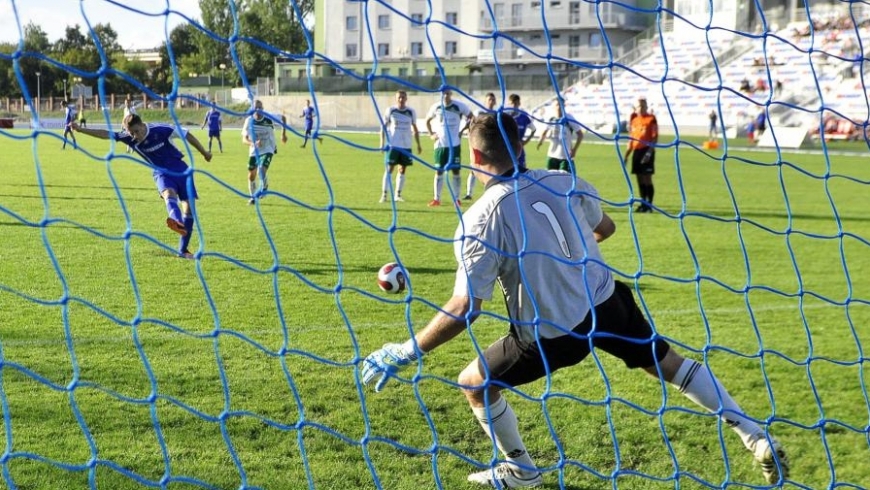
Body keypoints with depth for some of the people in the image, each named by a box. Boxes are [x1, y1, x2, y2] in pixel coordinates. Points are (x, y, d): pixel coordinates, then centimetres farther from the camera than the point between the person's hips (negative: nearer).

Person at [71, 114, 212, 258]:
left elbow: (187, 135, -8)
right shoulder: (129, 138, -9)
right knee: (169, 193, -33)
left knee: (189, 207, -6)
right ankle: (177, 222, -66)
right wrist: (81, 129, -7)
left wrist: (204, 152, 3)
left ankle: (183, 250, 4)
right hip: (162, 173, 1)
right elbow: (106, 134, -2)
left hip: (181, 169, -1)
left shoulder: (161, 129, -19)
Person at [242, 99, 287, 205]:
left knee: (262, 171, -22)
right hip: (254, 152, 3)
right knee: (251, 175, 7)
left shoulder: (269, 119, -16)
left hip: (267, 150, -3)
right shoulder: (249, 121, -12)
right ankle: (252, 196, 29)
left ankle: (264, 188, 9)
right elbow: (244, 139, -13)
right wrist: (253, 144, -34)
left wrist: (283, 134, -9)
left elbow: (283, 118, 2)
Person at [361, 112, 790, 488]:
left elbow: (464, 309, -24)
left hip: (552, 333, -5)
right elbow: (605, 228, 15)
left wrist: (406, 353, -15)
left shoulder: (479, 220, -21)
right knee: (669, 363, 25)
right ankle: (756, 436, 26)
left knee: (473, 383, 17)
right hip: (607, 302, 5)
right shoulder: (564, 182, -5)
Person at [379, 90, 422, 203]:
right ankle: (384, 194, -3)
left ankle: (397, 194, 14)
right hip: (392, 145, -3)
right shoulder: (390, 111, -1)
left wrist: (418, 144, 10)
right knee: (389, 169, -5)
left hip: (406, 146, 3)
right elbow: (384, 127, 4)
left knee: (402, 170, 6)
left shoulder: (411, 112, 4)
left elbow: (415, 129, 13)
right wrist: (382, 143, -3)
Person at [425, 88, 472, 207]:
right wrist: (431, 134, 6)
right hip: (440, 144, 2)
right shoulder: (436, 107, 2)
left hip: (455, 144, -2)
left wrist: (462, 130, -2)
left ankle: (457, 198, 9)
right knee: (439, 171, 3)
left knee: (456, 171, 1)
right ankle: (437, 199, 9)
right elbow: (427, 120, 18)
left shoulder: (459, 106, -6)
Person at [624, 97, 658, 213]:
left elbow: (655, 137, -9)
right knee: (640, 178, 8)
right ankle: (643, 203, 15)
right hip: (636, 151, 6)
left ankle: (649, 205, -2)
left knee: (647, 178, -6)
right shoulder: (633, 119, 14)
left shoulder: (651, 118, -5)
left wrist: (649, 152, -18)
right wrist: (627, 154, 14)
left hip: (646, 150, -6)